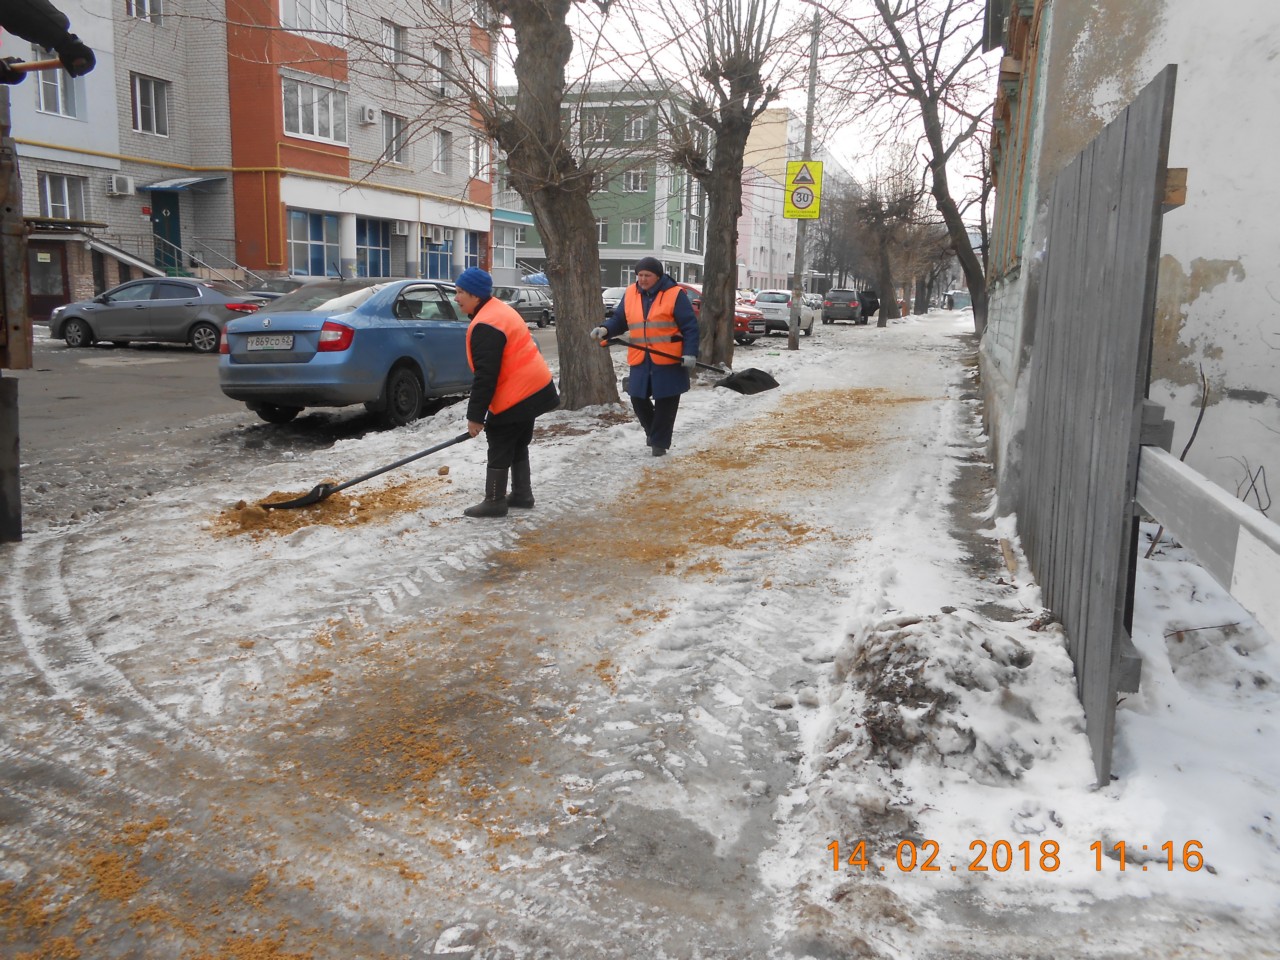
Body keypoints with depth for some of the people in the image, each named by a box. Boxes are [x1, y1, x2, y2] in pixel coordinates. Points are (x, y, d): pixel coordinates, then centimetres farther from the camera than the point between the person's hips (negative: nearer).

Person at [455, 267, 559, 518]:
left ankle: (494, 502, 6)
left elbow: (485, 376, -24)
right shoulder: (499, 311, 13)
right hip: (532, 389, 10)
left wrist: (475, 415, -19)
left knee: (499, 449, -1)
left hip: (515, 396, -10)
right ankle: (522, 494, 26)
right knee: (517, 445, 19)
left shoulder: (485, 326, -20)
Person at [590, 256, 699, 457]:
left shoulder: (675, 294, -8)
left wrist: (690, 353, -18)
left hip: (669, 360, -5)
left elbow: (690, 327, -8)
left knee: (665, 403, 2)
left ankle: (659, 442, 15)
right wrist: (605, 330, -9)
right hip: (641, 360, 5)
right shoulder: (630, 294, 6)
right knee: (638, 399, 8)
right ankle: (653, 431, 33)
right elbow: (619, 320, 13)